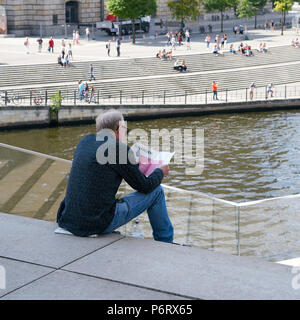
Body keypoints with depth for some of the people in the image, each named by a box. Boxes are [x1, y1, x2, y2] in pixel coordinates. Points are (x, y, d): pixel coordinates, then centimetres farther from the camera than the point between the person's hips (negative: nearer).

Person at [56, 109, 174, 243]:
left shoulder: (84, 141, 9)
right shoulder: (120, 148, -11)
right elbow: (145, 186, -1)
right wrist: (160, 172, 20)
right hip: (98, 225, -7)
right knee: (156, 191, 10)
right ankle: (165, 242, 29)